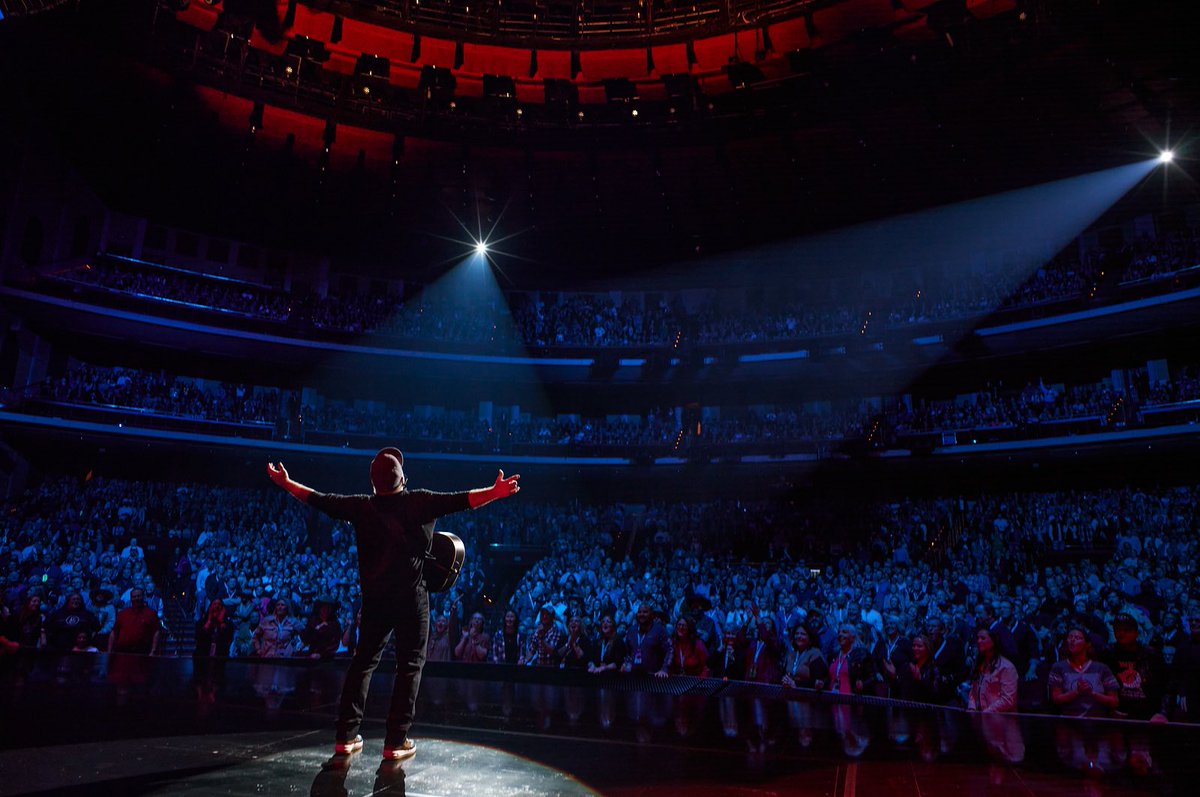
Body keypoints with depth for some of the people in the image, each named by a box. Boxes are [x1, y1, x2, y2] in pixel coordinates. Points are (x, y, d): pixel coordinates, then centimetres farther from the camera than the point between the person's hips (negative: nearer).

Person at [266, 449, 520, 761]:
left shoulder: (362, 507, 2)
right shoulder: (420, 502, -7)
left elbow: (318, 499, 10)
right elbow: (460, 500, -17)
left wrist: (286, 483, 23)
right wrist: (496, 492, -20)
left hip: (374, 598, 3)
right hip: (412, 598, -3)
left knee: (363, 662, 17)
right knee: (410, 665, 6)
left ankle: (346, 735, 21)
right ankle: (396, 742, 6)